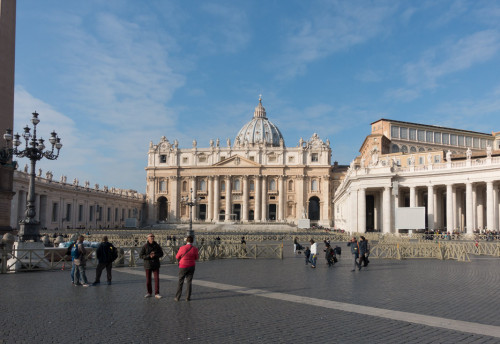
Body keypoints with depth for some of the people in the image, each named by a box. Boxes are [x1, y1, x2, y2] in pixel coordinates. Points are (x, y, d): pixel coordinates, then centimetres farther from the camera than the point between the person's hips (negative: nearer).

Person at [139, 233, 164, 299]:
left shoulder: (157, 245, 0)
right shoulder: (145, 246, -6)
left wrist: (155, 255, -15)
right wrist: (149, 256, -19)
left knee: (157, 279, -6)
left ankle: (157, 294, 0)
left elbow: (161, 254, 4)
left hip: (156, 265, 1)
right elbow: (141, 255, -6)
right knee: (148, 279, 6)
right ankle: (149, 293, 22)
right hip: (148, 265, -1)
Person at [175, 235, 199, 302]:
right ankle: (188, 297, 6)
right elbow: (196, 258, 8)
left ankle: (177, 297, 11)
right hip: (191, 267, 2)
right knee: (189, 282, 8)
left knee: (180, 282, 10)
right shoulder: (195, 249, -8)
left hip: (183, 267, -2)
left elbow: (177, 257, -1)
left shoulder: (182, 248, -15)